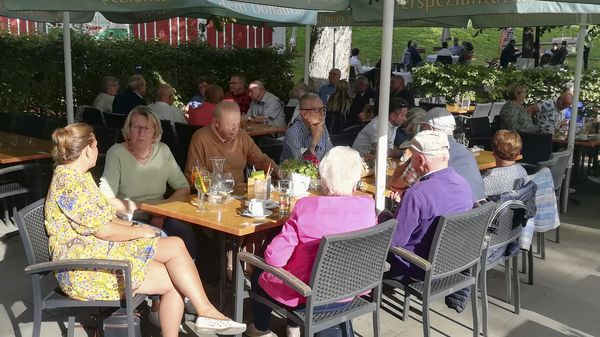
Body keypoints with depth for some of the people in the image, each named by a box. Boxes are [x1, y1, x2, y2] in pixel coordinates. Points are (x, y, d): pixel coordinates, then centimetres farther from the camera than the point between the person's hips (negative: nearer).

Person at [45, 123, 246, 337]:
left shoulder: (80, 176, 15)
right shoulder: (68, 182, -17)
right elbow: (103, 231, -19)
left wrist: (134, 227, 4)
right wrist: (139, 232, -5)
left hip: (100, 249, 9)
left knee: (176, 245, -8)